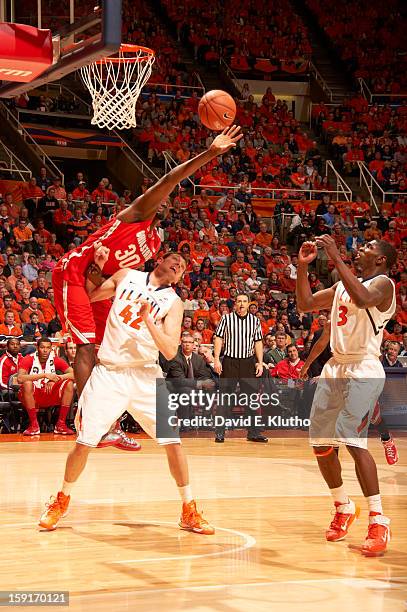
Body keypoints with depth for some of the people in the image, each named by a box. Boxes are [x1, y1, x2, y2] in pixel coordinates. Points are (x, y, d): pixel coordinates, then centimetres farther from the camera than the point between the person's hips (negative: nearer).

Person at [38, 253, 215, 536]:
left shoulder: (173, 302, 0)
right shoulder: (126, 276, 5)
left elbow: (171, 352, -11)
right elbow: (89, 296, 17)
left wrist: (149, 320, -24)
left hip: (146, 375, 0)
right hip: (109, 372, 0)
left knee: (173, 441, -6)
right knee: (84, 444, -2)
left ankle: (189, 512, 6)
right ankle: (62, 501, 22)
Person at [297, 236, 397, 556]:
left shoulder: (383, 284, -8)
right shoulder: (344, 285, 17)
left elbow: (363, 299, -31)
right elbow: (305, 304, 21)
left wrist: (336, 258, -29)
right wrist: (303, 266, 9)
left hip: (363, 371, -9)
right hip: (335, 368, 9)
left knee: (351, 439, -22)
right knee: (321, 444, 9)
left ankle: (378, 521, -18)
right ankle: (344, 508, 28)